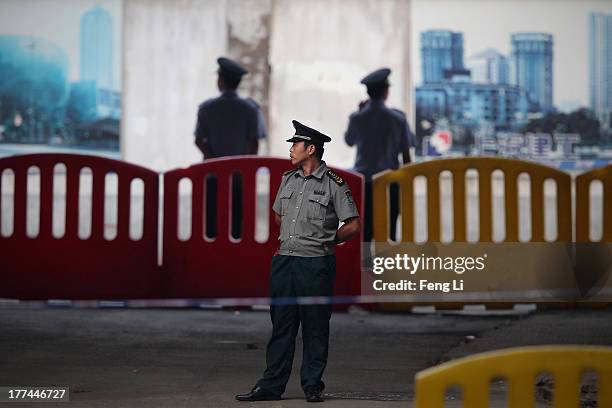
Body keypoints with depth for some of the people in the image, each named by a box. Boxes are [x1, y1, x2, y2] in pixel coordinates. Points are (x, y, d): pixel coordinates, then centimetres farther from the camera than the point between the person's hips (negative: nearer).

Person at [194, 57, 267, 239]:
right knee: (237, 220, 3)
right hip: (240, 175, 0)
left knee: (211, 221, 3)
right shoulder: (250, 108, -3)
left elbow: (199, 141, -4)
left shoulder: (207, 108, -1)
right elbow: (254, 142, -4)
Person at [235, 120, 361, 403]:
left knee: (315, 327, 2)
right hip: (284, 261, 5)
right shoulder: (287, 180, 13)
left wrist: (326, 240, 4)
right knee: (281, 324, 7)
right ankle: (271, 386, 10)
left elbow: (353, 225, -3)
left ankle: (312, 385, 10)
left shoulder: (334, 184, -5)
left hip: (316, 265, -5)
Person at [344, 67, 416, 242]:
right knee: (388, 231, 4)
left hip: (363, 181, 1)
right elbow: (406, 153, -2)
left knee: (364, 231, 5)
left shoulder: (357, 118, -4)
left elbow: (349, 141, 15)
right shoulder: (397, 118, -6)